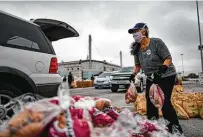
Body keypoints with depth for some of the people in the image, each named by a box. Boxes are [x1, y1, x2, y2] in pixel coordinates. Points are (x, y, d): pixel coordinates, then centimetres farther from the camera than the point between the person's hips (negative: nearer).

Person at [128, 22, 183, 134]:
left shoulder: (156, 42, -17)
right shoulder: (137, 49, 0)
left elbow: (168, 58, -19)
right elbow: (138, 65, 9)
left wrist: (162, 68, -37)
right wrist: (133, 74, -6)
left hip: (166, 76, -7)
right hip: (151, 78, 7)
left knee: (164, 102, -12)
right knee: (150, 102, 9)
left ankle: (176, 129, 4)